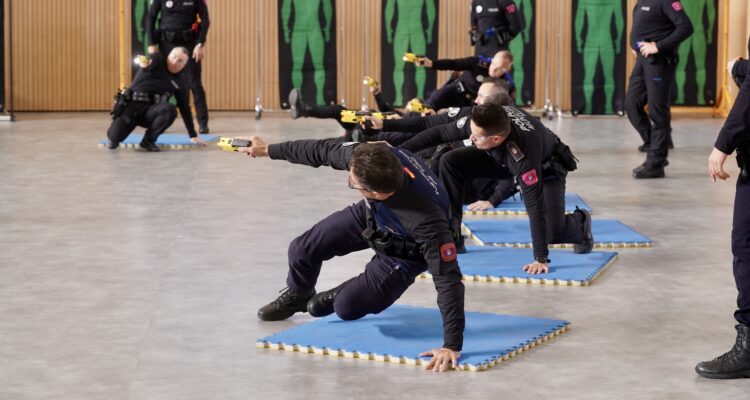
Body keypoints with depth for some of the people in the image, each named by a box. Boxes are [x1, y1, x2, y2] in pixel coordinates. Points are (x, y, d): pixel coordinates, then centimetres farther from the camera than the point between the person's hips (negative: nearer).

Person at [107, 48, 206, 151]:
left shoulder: (181, 82, 11)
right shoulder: (157, 60, 4)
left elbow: (185, 109, 14)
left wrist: (193, 135, 12)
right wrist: (145, 62, -47)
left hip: (151, 111, 2)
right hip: (132, 104, -2)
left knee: (170, 110, -33)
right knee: (114, 137, -21)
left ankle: (148, 140, -9)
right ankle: (114, 138, 22)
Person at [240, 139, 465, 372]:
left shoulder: (426, 220, -48)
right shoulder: (370, 159, -34)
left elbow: (448, 278, -43)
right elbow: (324, 151, -15)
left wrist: (452, 345, -43)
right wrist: (270, 150, -2)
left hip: (402, 254, -5)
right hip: (370, 215, 5)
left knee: (347, 308, -12)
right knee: (302, 250, 4)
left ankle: (335, 298, 28)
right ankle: (297, 296, 40)